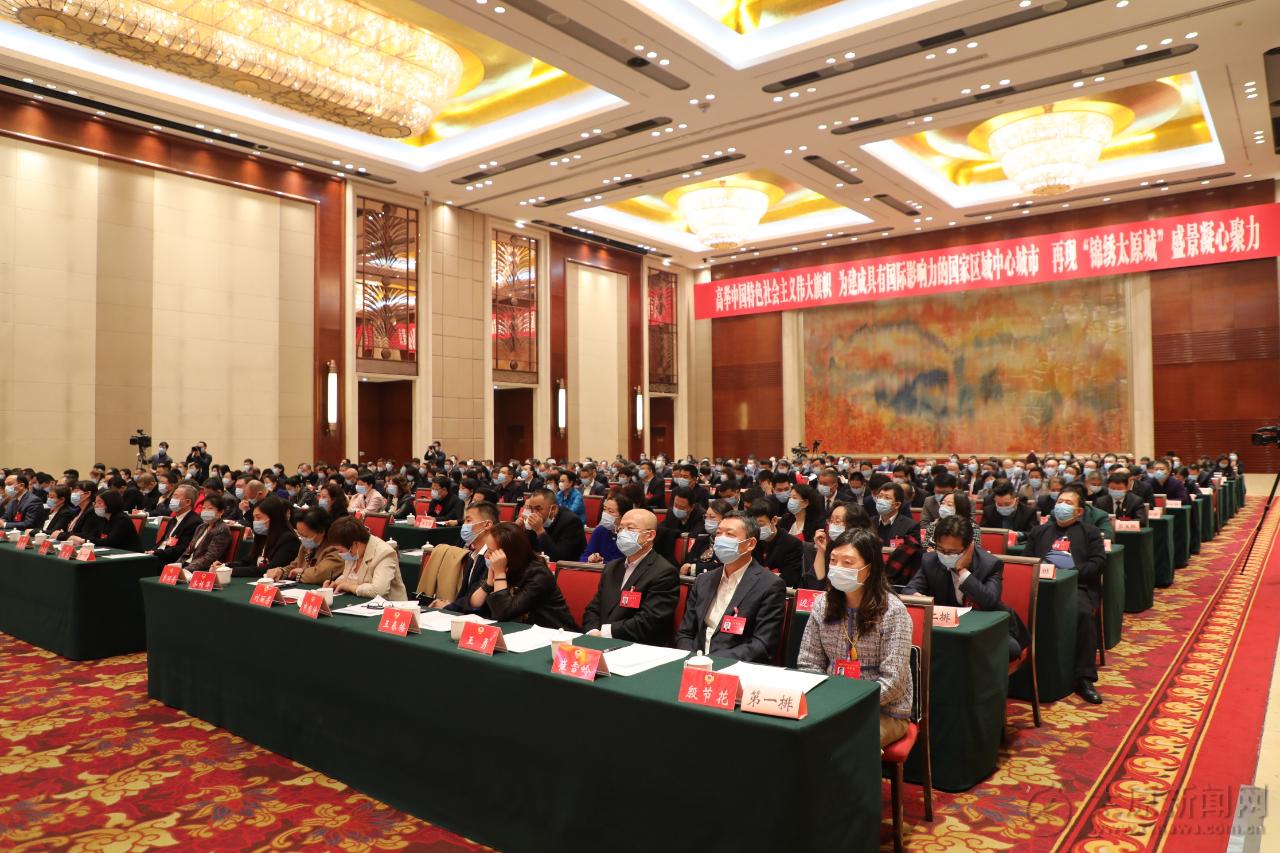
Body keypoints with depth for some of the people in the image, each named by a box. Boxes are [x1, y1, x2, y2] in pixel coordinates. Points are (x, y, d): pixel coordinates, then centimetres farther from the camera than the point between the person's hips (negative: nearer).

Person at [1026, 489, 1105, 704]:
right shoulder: (1040, 531, 28)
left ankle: (1084, 679, -27)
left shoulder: (1089, 532, 20)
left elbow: (1098, 561, 6)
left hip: (1077, 585, -1)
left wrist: (1073, 572, -9)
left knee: (1084, 613, -35)